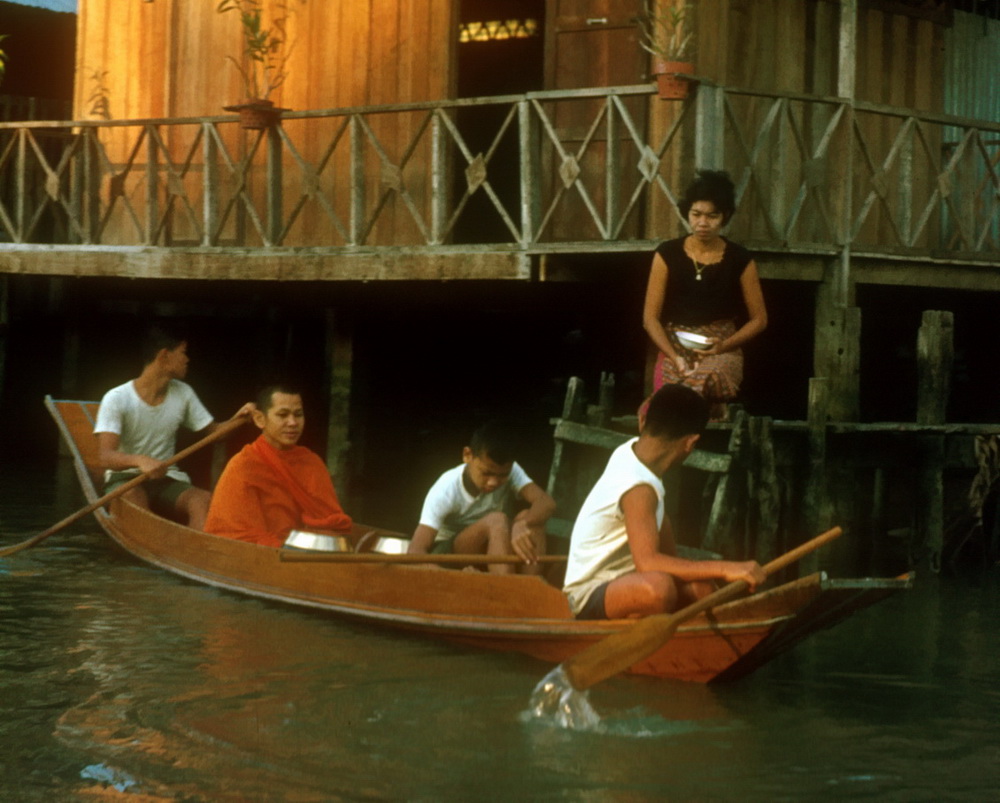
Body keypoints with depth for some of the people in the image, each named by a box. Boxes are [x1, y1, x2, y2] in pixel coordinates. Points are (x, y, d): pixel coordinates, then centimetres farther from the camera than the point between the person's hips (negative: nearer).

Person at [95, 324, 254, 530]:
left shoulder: (183, 394, 7)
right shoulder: (117, 399, -10)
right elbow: (105, 457, -19)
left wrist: (237, 420, -8)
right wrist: (139, 460, -40)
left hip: (167, 481, 4)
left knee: (204, 500, -29)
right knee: (133, 496, -39)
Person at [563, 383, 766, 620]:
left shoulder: (630, 450, 0)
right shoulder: (639, 488, -27)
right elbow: (647, 562, -38)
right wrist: (723, 568, -37)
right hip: (589, 597, -10)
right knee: (658, 586, -37)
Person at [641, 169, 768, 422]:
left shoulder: (740, 260, 2)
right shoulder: (667, 254, 2)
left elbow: (759, 320, 9)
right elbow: (650, 318, 2)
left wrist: (723, 346, -8)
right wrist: (676, 358, -13)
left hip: (722, 351, 0)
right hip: (674, 349, 0)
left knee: (709, 378, -37)